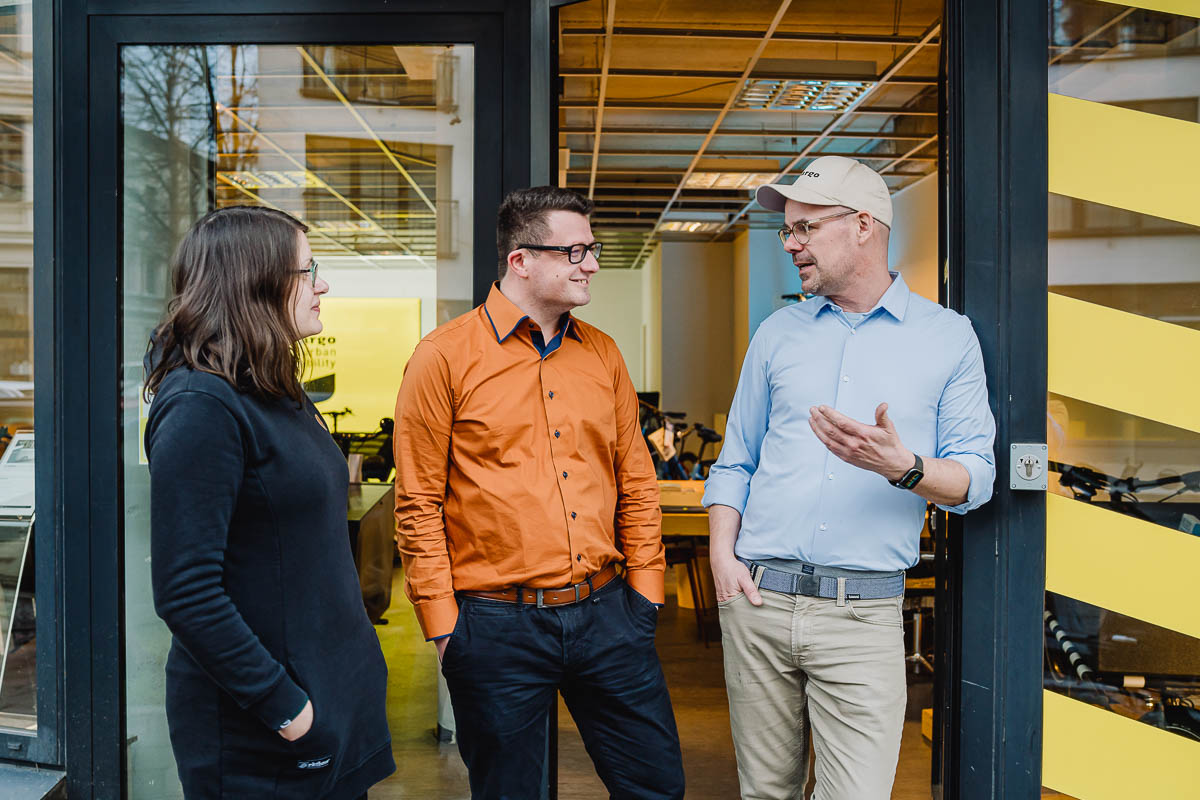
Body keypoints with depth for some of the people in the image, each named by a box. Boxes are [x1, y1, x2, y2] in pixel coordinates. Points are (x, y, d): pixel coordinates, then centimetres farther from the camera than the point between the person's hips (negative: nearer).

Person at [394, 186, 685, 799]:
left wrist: (645, 584, 9)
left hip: (606, 614, 5)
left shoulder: (602, 354, 9)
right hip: (497, 624, -4)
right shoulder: (444, 358, -6)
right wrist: (442, 622, -7)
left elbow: (635, 480, 14)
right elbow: (419, 504, -6)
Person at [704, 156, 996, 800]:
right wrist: (722, 556, -1)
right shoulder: (777, 334, 12)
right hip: (757, 601, 3)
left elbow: (974, 479, 1)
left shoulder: (948, 337, 4)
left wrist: (902, 466, -20)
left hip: (864, 613, -2)